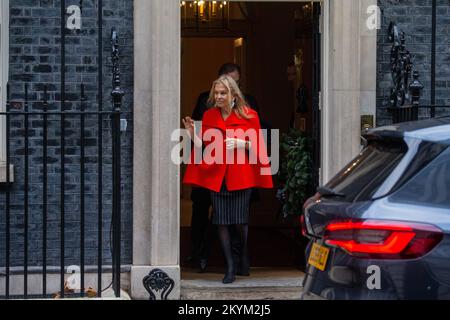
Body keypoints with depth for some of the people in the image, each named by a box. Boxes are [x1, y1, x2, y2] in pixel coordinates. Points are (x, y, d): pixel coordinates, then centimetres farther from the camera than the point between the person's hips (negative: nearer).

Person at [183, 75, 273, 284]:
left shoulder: (248, 116, 1)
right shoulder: (209, 117, 9)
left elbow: (256, 146, 2)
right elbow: (204, 147, 10)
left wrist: (240, 143, -15)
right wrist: (193, 133, -6)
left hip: (241, 175, -2)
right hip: (216, 175, 2)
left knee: (240, 221, -2)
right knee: (221, 222, -2)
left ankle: (244, 257, 26)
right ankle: (230, 268, 4)